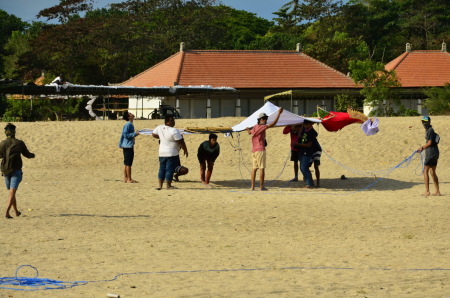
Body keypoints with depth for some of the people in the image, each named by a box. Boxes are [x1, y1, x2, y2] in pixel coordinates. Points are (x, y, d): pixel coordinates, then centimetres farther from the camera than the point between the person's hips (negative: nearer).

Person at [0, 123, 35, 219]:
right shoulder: (20, 143, -1)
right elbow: (27, 154, 11)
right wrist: (32, 155, 35)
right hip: (16, 171, -2)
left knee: (11, 191, 18)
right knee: (12, 192, -8)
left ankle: (16, 211, 26)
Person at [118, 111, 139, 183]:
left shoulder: (130, 124, 15)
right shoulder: (128, 124, -15)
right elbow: (125, 134, -21)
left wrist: (135, 134, 16)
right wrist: (135, 134, -18)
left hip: (128, 146, 10)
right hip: (128, 146, -10)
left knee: (127, 163, 12)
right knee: (128, 163, -6)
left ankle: (125, 178, 16)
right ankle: (129, 179, -4)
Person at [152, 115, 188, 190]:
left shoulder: (159, 128, -1)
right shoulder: (174, 131, -20)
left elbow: (154, 134, 17)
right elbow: (181, 142, -14)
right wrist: (185, 150, 1)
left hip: (162, 152, 7)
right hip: (172, 153, -7)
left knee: (162, 169, 14)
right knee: (169, 169, 2)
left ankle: (160, 185, 16)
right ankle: (168, 185, 9)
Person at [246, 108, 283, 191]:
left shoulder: (255, 127, 14)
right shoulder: (262, 127, -10)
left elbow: (250, 132, 35)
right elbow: (273, 124, -18)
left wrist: (248, 129, 61)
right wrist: (279, 113, -13)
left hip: (254, 150, 9)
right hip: (260, 150, -9)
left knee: (254, 168, 10)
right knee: (262, 168, -7)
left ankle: (252, 186, 7)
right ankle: (261, 186, -10)